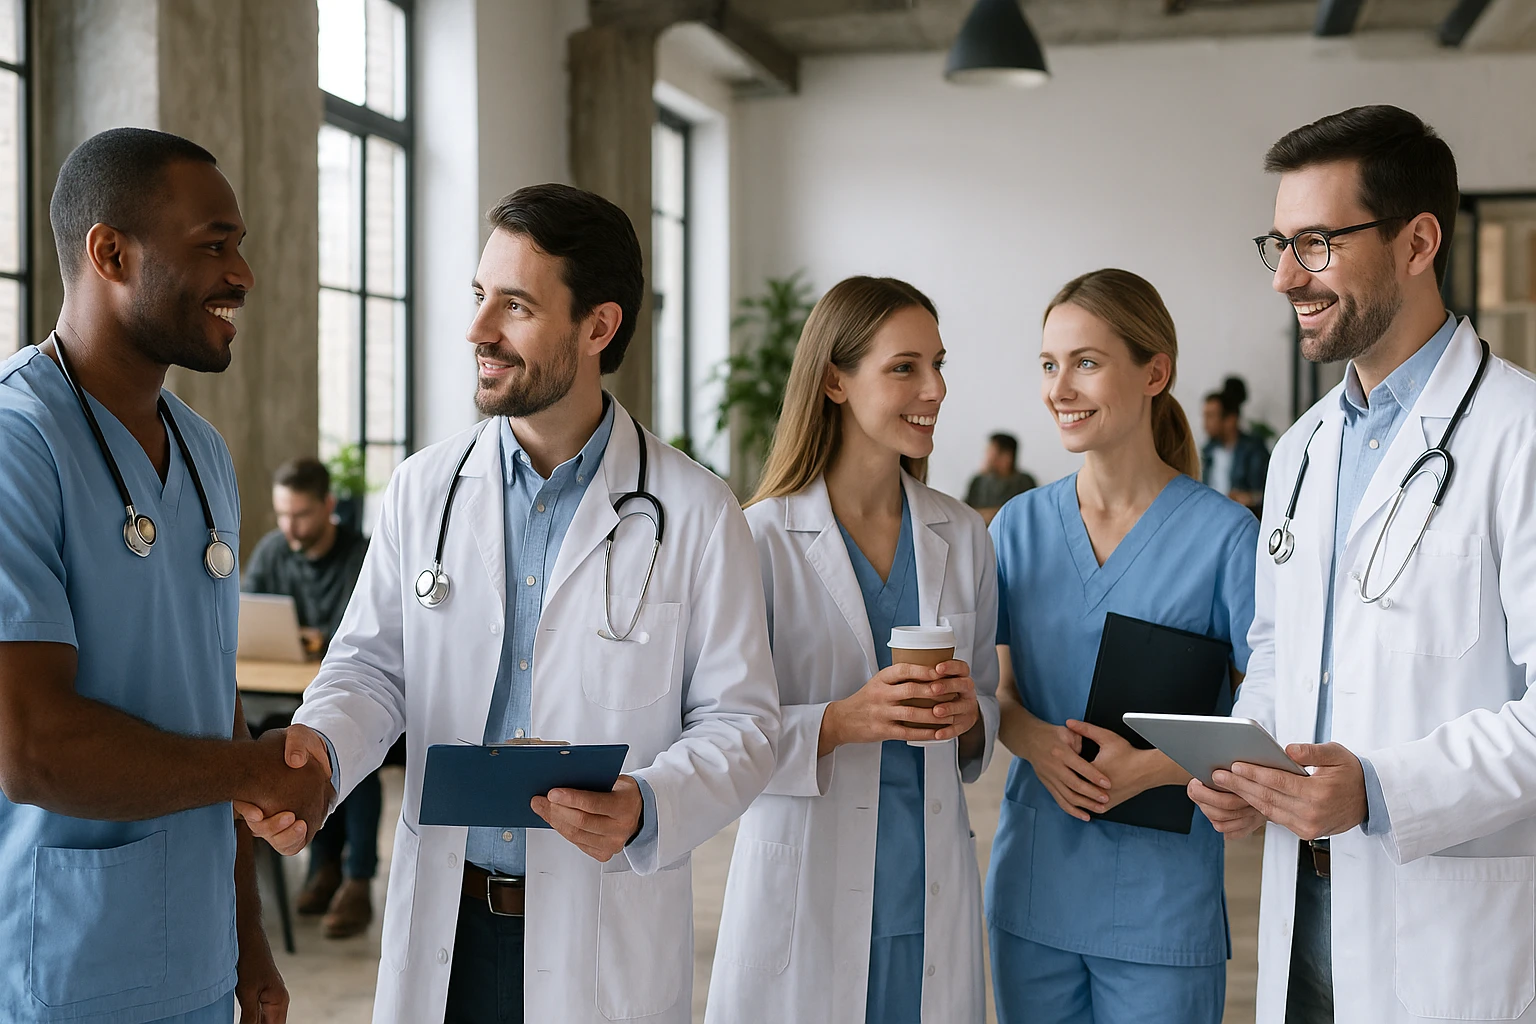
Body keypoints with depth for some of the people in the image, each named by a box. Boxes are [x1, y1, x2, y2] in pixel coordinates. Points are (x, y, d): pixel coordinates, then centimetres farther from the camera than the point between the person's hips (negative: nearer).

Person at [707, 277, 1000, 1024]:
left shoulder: (963, 537, 6)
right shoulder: (762, 538, -8)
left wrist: (967, 715, -7)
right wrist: (842, 722, -23)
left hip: (933, 893, 4)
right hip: (807, 889, -4)